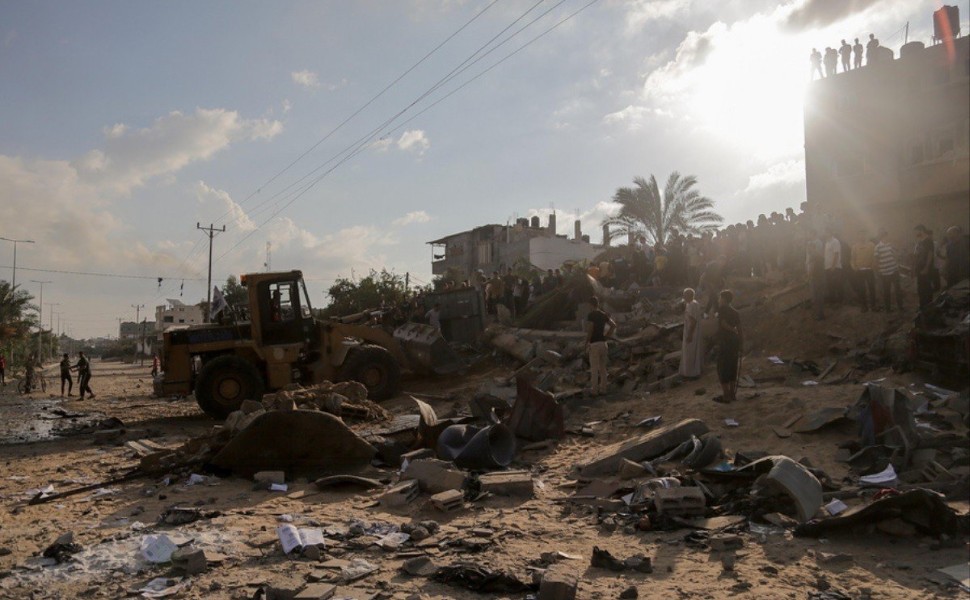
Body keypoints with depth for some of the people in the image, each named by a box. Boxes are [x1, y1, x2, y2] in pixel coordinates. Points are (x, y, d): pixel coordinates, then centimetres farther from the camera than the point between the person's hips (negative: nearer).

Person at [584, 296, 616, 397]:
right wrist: (606, 336, 10)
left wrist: (586, 343, -11)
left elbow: (590, 330, -19)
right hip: (603, 343, 6)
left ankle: (594, 389, 2)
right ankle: (603, 388, 15)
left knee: (594, 368, -1)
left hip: (594, 344, -6)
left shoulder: (590, 315, -12)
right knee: (602, 367, 12)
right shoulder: (603, 315, 8)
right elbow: (613, 325, 6)